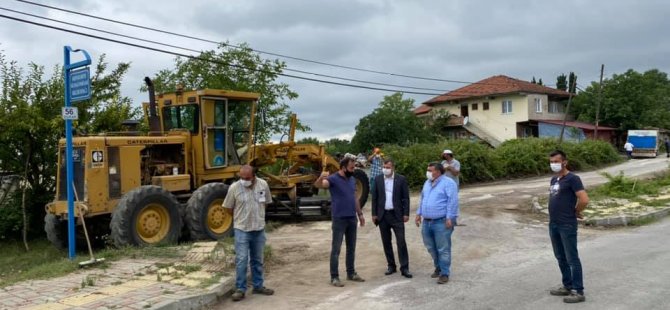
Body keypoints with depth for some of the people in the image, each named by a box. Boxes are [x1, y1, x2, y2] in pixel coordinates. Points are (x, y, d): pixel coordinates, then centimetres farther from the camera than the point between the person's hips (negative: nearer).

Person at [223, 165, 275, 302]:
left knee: (257, 260, 14)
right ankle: (240, 289, 5)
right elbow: (228, 207, 0)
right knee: (241, 260, -4)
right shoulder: (234, 187, -12)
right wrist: (240, 219, 7)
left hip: (259, 229, 3)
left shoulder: (263, 185, -4)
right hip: (241, 230, -3)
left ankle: (258, 286, 26)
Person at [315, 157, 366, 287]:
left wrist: (360, 214, 18)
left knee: (351, 247, 14)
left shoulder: (352, 179, 10)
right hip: (339, 219, -7)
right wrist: (321, 178, -53)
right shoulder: (333, 179, -12)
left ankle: (351, 273, 26)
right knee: (336, 249, -2)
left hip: (352, 218, 7)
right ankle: (334, 277, 4)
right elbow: (318, 185, -31)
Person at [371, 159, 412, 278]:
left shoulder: (401, 179, -1)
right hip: (382, 215, 3)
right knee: (386, 242, 8)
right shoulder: (378, 179, 4)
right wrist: (374, 214, 2)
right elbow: (374, 197, 6)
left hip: (397, 215, -2)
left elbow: (406, 197, 0)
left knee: (401, 241, -6)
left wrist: (406, 213, -6)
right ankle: (391, 266, 19)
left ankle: (404, 268, -1)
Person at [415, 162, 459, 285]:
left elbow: (453, 201, -16)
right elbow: (422, 199, 22)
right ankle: (438, 267, 34)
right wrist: (419, 213, 18)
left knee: (443, 249, -1)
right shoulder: (427, 183, 14)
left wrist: (450, 218, -20)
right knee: (431, 248, 16)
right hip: (427, 222, 8)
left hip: (441, 222, -8)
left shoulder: (448, 183, -11)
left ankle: (444, 273, 6)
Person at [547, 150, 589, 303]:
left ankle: (578, 292, 7)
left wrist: (576, 212, -6)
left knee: (572, 259, -1)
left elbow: (584, 200, -22)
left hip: (567, 226, -9)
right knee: (561, 258, 17)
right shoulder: (554, 179, 13)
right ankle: (567, 286, 29)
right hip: (553, 225, 9)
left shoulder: (572, 179, -13)